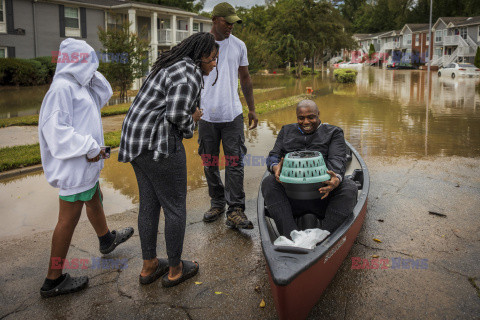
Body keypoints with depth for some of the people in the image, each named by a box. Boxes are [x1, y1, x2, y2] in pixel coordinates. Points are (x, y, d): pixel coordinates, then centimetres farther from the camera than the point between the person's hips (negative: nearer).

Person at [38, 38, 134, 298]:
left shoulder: (79, 86, 10)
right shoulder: (62, 87, -20)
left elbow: (104, 94, 21)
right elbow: (56, 129, -25)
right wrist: (90, 148, -22)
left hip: (86, 162, 10)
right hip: (74, 165, -10)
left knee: (94, 199, 28)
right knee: (69, 217, -3)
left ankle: (106, 239, 54)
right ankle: (53, 281, 7)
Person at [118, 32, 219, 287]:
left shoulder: (172, 66, 18)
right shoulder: (188, 73, -14)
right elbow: (176, 115, -23)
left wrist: (189, 116, 8)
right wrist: (190, 123, -2)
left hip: (136, 139, 10)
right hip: (158, 143, -10)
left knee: (149, 204, 17)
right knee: (175, 206, 4)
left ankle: (149, 266, 29)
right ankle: (175, 270, 19)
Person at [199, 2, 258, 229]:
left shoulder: (238, 46, 7)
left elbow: (245, 78, 16)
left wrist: (252, 109, 15)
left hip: (233, 114, 0)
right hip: (207, 115, 0)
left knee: (235, 163, -6)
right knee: (210, 164, 8)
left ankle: (235, 211, -1)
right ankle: (217, 203, 25)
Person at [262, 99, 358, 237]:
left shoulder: (333, 133, 14)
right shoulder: (286, 131, 21)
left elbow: (338, 159, -2)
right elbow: (273, 156, 12)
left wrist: (337, 179, -28)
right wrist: (275, 167, -16)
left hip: (323, 192, -1)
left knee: (350, 188, -29)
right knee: (268, 183, -27)